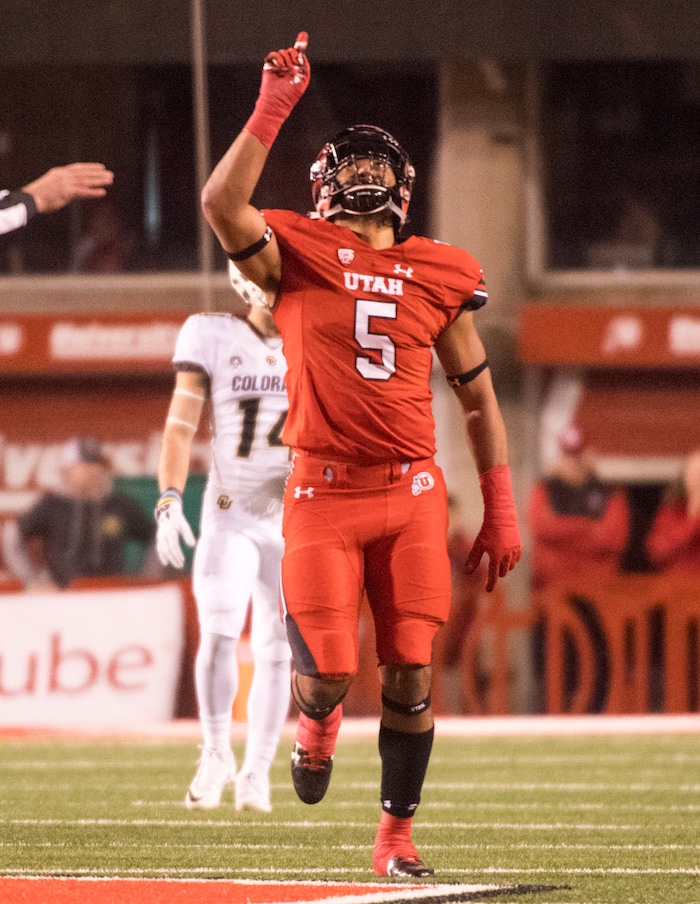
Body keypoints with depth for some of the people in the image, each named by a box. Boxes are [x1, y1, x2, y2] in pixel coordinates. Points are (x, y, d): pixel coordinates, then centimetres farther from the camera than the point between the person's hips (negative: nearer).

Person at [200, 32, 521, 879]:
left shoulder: (440, 276, 9)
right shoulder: (295, 256, 2)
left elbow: (477, 396, 15)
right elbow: (222, 204, -19)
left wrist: (500, 509, 12)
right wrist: (272, 110, -20)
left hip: (412, 495, 2)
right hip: (323, 493, -2)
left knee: (409, 674, -1)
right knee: (328, 671, -8)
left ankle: (396, 833, 14)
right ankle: (315, 721, 30)